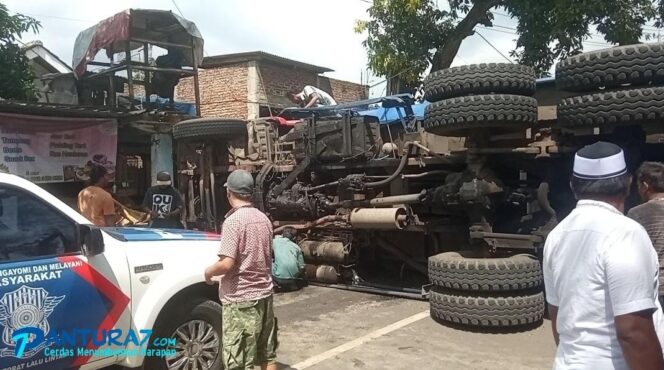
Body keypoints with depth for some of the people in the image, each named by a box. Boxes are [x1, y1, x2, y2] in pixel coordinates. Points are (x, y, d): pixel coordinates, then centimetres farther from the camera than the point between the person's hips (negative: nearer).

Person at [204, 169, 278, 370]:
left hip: (240, 299, -7)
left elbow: (227, 264, -22)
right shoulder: (264, 219, 6)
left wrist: (209, 271, -3)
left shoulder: (233, 220, -17)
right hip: (264, 294, 7)